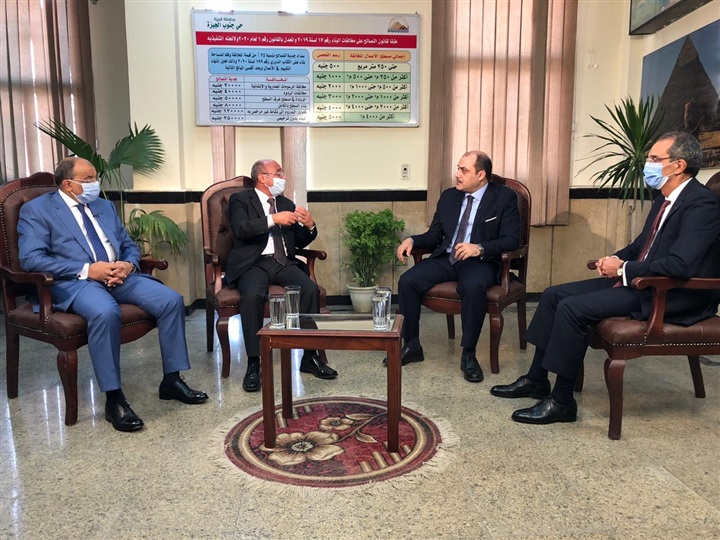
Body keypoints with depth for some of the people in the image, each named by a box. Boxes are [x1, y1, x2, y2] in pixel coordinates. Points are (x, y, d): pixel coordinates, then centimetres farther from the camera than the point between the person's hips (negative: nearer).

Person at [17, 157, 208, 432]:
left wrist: (128, 264, -5)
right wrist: (87, 270, -17)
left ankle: (172, 380, -4)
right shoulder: (36, 210, 3)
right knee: (105, 312, -38)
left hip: (120, 276, 6)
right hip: (75, 281, -6)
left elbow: (129, 245, 21)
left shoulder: (105, 206, 21)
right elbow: (31, 258, -9)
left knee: (172, 300, -16)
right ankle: (114, 399, -24)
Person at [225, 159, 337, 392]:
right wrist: (273, 219, -21)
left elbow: (300, 242, 19)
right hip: (254, 263, -4)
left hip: (284, 263, 4)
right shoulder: (240, 199, 7)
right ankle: (253, 363, -22)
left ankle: (310, 357, -14)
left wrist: (310, 226, -2)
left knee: (311, 288, -25)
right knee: (252, 295, -35)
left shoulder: (287, 204, 21)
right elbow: (240, 229, -13)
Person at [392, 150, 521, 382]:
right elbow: (434, 235, 16)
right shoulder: (448, 196, 13)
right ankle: (412, 345, -4)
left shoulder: (504, 197, -1)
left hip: (480, 262, -4)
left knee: (473, 287, -38)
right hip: (445, 258, 5)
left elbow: (511, 240, -9)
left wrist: (479, 248, -27)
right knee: (407, 281, -19)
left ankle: (468, 354, -20)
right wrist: (412, 240, -5)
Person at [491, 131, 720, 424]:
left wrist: (623, 269, -17)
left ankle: (562, 401, -11)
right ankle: (536, 380, 10)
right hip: (639, 280, 10)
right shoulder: (665, 198, 12)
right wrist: (614, 259, 2)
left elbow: (680, 265, -28)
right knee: (553, 295, 2)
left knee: (572, 308, -24)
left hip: (673, 295, -10)